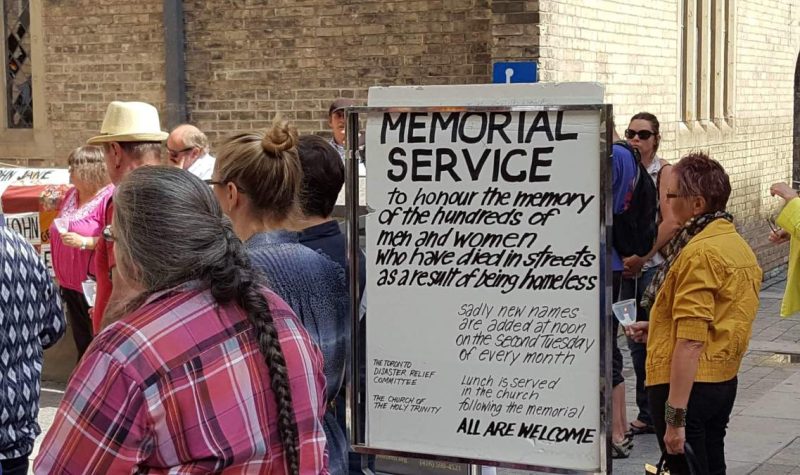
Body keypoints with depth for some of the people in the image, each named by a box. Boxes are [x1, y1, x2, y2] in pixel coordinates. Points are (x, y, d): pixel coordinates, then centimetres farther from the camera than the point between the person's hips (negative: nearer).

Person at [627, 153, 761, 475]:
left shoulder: (699, 252, -19)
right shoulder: (737, 243, 10)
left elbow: (691, 342, -24)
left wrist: (675, 417, -24)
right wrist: (657, 328, 21)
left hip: (688, 384, -10)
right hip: (724, 380, 10)